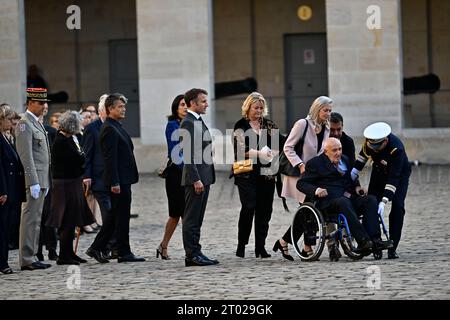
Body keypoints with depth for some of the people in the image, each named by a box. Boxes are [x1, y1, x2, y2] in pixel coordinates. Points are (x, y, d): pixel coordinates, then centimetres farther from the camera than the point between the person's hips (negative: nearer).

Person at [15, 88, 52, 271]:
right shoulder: (25, 124, -12)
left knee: (35, 219, 11)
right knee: (31, 219, -9)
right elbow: (26, 155, -18)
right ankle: (27, 260, -8)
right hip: (33, 179, -10)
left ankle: (31, 257, 14)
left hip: (40, 180, 10)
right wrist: (34, 182, -22)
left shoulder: (37, 124, 19)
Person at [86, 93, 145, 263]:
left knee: (115, 215, 13)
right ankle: (124, 253, 2)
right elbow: (110, 158, -20)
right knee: (121, 216, -4)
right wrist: (114, 182, -23)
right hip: (119, 180, -10)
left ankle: (96, 248, 17)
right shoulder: (109, 129, -15)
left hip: (122, 179, 10)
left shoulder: (116, 127, 17)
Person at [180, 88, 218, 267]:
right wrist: (196, 180, -22)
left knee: (196, 219, 11)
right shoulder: (188, 123, -13)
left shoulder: (198, 121, 18)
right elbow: (188, 155, -19)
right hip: (195, 178, -10)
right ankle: (192, 255, -5)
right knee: (191, 219, -6)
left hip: (203, 177, 10)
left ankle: (196, 254, 14)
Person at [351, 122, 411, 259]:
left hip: (400, 174, -5)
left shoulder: (397, 149, -40)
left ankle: (392, 248, -17)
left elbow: (393, 178, -40)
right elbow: (363, 154, 1)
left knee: (397, 207, -18)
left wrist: (384, 201, -45)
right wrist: (353, 173, -3)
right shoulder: (370, 140, -23)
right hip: (379, 172, 5)